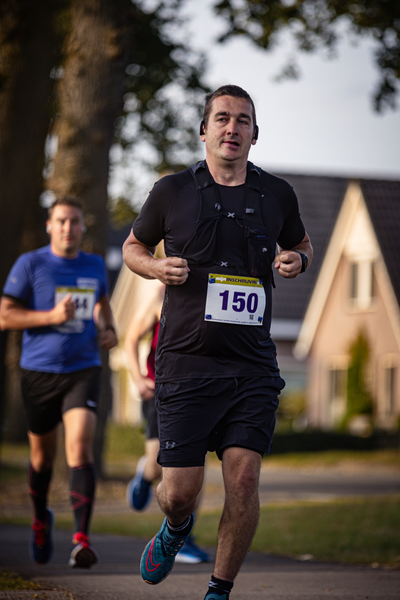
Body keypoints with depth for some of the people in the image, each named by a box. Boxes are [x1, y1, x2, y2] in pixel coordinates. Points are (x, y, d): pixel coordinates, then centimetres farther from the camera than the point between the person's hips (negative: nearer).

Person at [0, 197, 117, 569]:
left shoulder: (94, 266, 8)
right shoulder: (30, 265, -4)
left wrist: (109, 330, 10)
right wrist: (52, 317, -18)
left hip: (84, 370, 1)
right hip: (40, 371, -1)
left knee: (80, 448, -18)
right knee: (42, 455, 13)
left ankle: (81, 540, -22)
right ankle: (41, 521, 41)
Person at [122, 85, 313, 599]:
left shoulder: (277, 195, 8)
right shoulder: (172, 192, 2)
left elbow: (301, 244, 26)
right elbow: (133, 247, 16)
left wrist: (296, 260, 2)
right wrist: (158, 268, -6)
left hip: (253, 364, 1)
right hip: (187, 360, -1)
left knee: (243, 480, -10)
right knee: (180, 491, -3)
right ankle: (176, 529, 36)